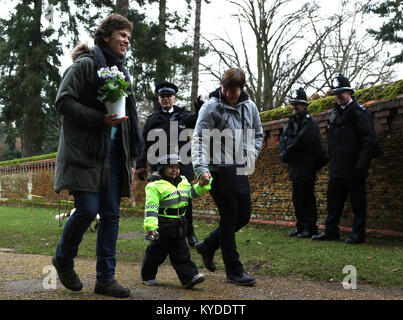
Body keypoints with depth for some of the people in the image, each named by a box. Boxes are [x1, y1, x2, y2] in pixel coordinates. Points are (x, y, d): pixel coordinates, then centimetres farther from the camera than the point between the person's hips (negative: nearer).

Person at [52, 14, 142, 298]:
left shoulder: (120, 70, 21)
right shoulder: (85, 64, -2)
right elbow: (63, 102, -11)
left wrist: (131, 157, 18)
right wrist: (101, 118, -19)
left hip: (113, 154, 7)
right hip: (85, 152, -7)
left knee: (111, 214, 2)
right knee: (87, 209, -13)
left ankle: (106, 278, 9)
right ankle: (63, 258, 15)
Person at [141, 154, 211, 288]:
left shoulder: (183, 182, 11)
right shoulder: (155, 185, -13)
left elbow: (193, 192, 21)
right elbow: (151, 207, -19)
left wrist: (202, 185, 1)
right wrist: (150, 226, -28)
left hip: (179, 226, 6)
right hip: (162, 227, -6)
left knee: (182, 253, 6)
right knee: (155, 253, 7)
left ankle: (189, 277, 3)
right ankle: (148, 276, 23)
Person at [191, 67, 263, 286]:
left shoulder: (250, 107, 10)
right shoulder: (212, 107, -8)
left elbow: (258, 135, 23)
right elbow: (199, 138, -14)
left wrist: (251, 157, 8)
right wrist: (201, 168, -26)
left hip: (241, 170, 7)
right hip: (220, 170, -7)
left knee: (244, 216, 12)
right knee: (229, 218, -3)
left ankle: (207, 246, 30)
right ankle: (234, 271, 9)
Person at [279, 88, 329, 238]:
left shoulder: (309, 122, -11)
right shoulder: (291, 122, 15)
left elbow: (300, 142, -19)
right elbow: (283, 138, 10)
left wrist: (286, 154, -10)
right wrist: (283, 153, -9)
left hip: (306, 168, -8)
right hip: (295, 168, 8)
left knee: (307, 198, -4)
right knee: (297, 199, 13)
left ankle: (310, 228, 4)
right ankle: (301, 226, 22)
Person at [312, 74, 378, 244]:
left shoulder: (359, 112, -10)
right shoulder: (335, 112, 15)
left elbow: (369, 141, -15)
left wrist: (361, 165, -20)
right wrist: (332, 161, 16)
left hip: (353, 168, -8)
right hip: (337, 169, 8)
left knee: (357, 200, 1)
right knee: (333, 198, 11)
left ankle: (358, 233, 10)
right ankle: (330, 231, 19)